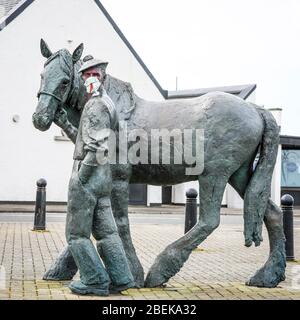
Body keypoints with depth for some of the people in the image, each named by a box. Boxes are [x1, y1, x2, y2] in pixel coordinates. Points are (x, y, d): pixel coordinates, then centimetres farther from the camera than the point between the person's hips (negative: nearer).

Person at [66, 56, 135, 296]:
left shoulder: (96, 105, -14)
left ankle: (96, 281, 2)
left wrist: (80, 177, -18)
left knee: (77, 233, -1)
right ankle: (121, 278, 12)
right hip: (104, 177, 9)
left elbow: (96, 147, -22)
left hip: (88, 176, -9)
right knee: (105, 230, 12)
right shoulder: (109, 104, 17)